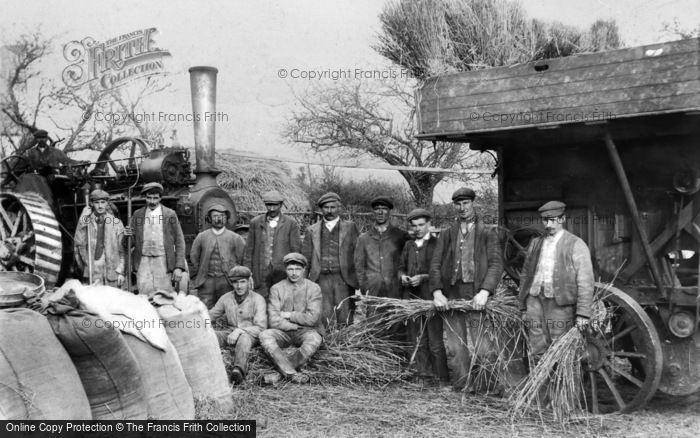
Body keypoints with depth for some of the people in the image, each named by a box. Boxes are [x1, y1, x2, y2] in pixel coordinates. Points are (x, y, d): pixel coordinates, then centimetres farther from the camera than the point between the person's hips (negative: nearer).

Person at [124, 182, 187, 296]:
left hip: (163, 262, -1)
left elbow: (179, 242, 3)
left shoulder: (170, 215, 3)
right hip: (143, 262, 2)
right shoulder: (137, 215, 9)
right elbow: (131, 243, 13)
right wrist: (127, 236, -11)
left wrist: (179, 267, -5)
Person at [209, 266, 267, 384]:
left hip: (250, 335, -4)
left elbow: (261, 328, -11)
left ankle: (238, 370, -63)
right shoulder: (226, 298, 8)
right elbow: (211, 315, 17)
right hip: (229, 332, 4)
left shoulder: (257, 299, -4)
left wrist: (240, 331, -25)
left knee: (244, 338, -40)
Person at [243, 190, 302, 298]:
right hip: (260, 276, 1)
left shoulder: (291, 224, 3)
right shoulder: (255, 222, 10)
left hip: (282, 273, -1)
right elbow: (249, 250, 10)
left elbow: (296, 251, 3)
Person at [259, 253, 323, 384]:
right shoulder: (276, 288, 1)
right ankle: (293, 374, -38)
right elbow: (274, 321, -7)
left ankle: (281, 373, -30)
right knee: (265, 335, -29)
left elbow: (312, 318, -9)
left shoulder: (313, 288, 0)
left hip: (306, 331, -1)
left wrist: (288, 315, -8)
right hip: (284, 333, 1)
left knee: (315, 339, -35)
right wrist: (296, 325, -12)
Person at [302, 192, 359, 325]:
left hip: (343, 280, -1)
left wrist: (358, 281, -2)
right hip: (321, 280, 1)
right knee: (324, 318, -4)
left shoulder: (350, 227, 10)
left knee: (344, 319, -3)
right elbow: (306, 259, 14)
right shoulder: (312, 230, 14)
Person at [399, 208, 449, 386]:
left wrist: (423, 277, -16)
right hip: (412, 298, 5)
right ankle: (424, 377, 16)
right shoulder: (408, 246, 17)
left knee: (435, 342, -6)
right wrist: (402, 277, -1)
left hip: (431, 298, -5)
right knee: (418, 342, 8)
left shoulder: (437, 244, -1)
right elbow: (401, 267, 21)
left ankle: (443, 381, 0)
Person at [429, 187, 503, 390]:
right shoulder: (446, 234, 16)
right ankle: (461, 390, 15)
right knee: (455, 349, 5)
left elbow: (496, 264, -4)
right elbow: (435, 264, 8)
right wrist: (437, 292, -8)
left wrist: (484, 292, -18)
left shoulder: (488, 233, 7)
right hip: (451, 298, 3)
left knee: (483, 349, -6)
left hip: (477, 297, -3)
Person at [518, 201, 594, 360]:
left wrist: (583, 314, -12)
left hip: (560, 303, -4)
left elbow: (585, 282, -6)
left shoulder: (576, 245, 0)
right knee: (537, 354, 5)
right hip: (534, 299, 4)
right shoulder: (535, 244, 16)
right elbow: (525, 275, 19)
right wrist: (523, 307, 16)